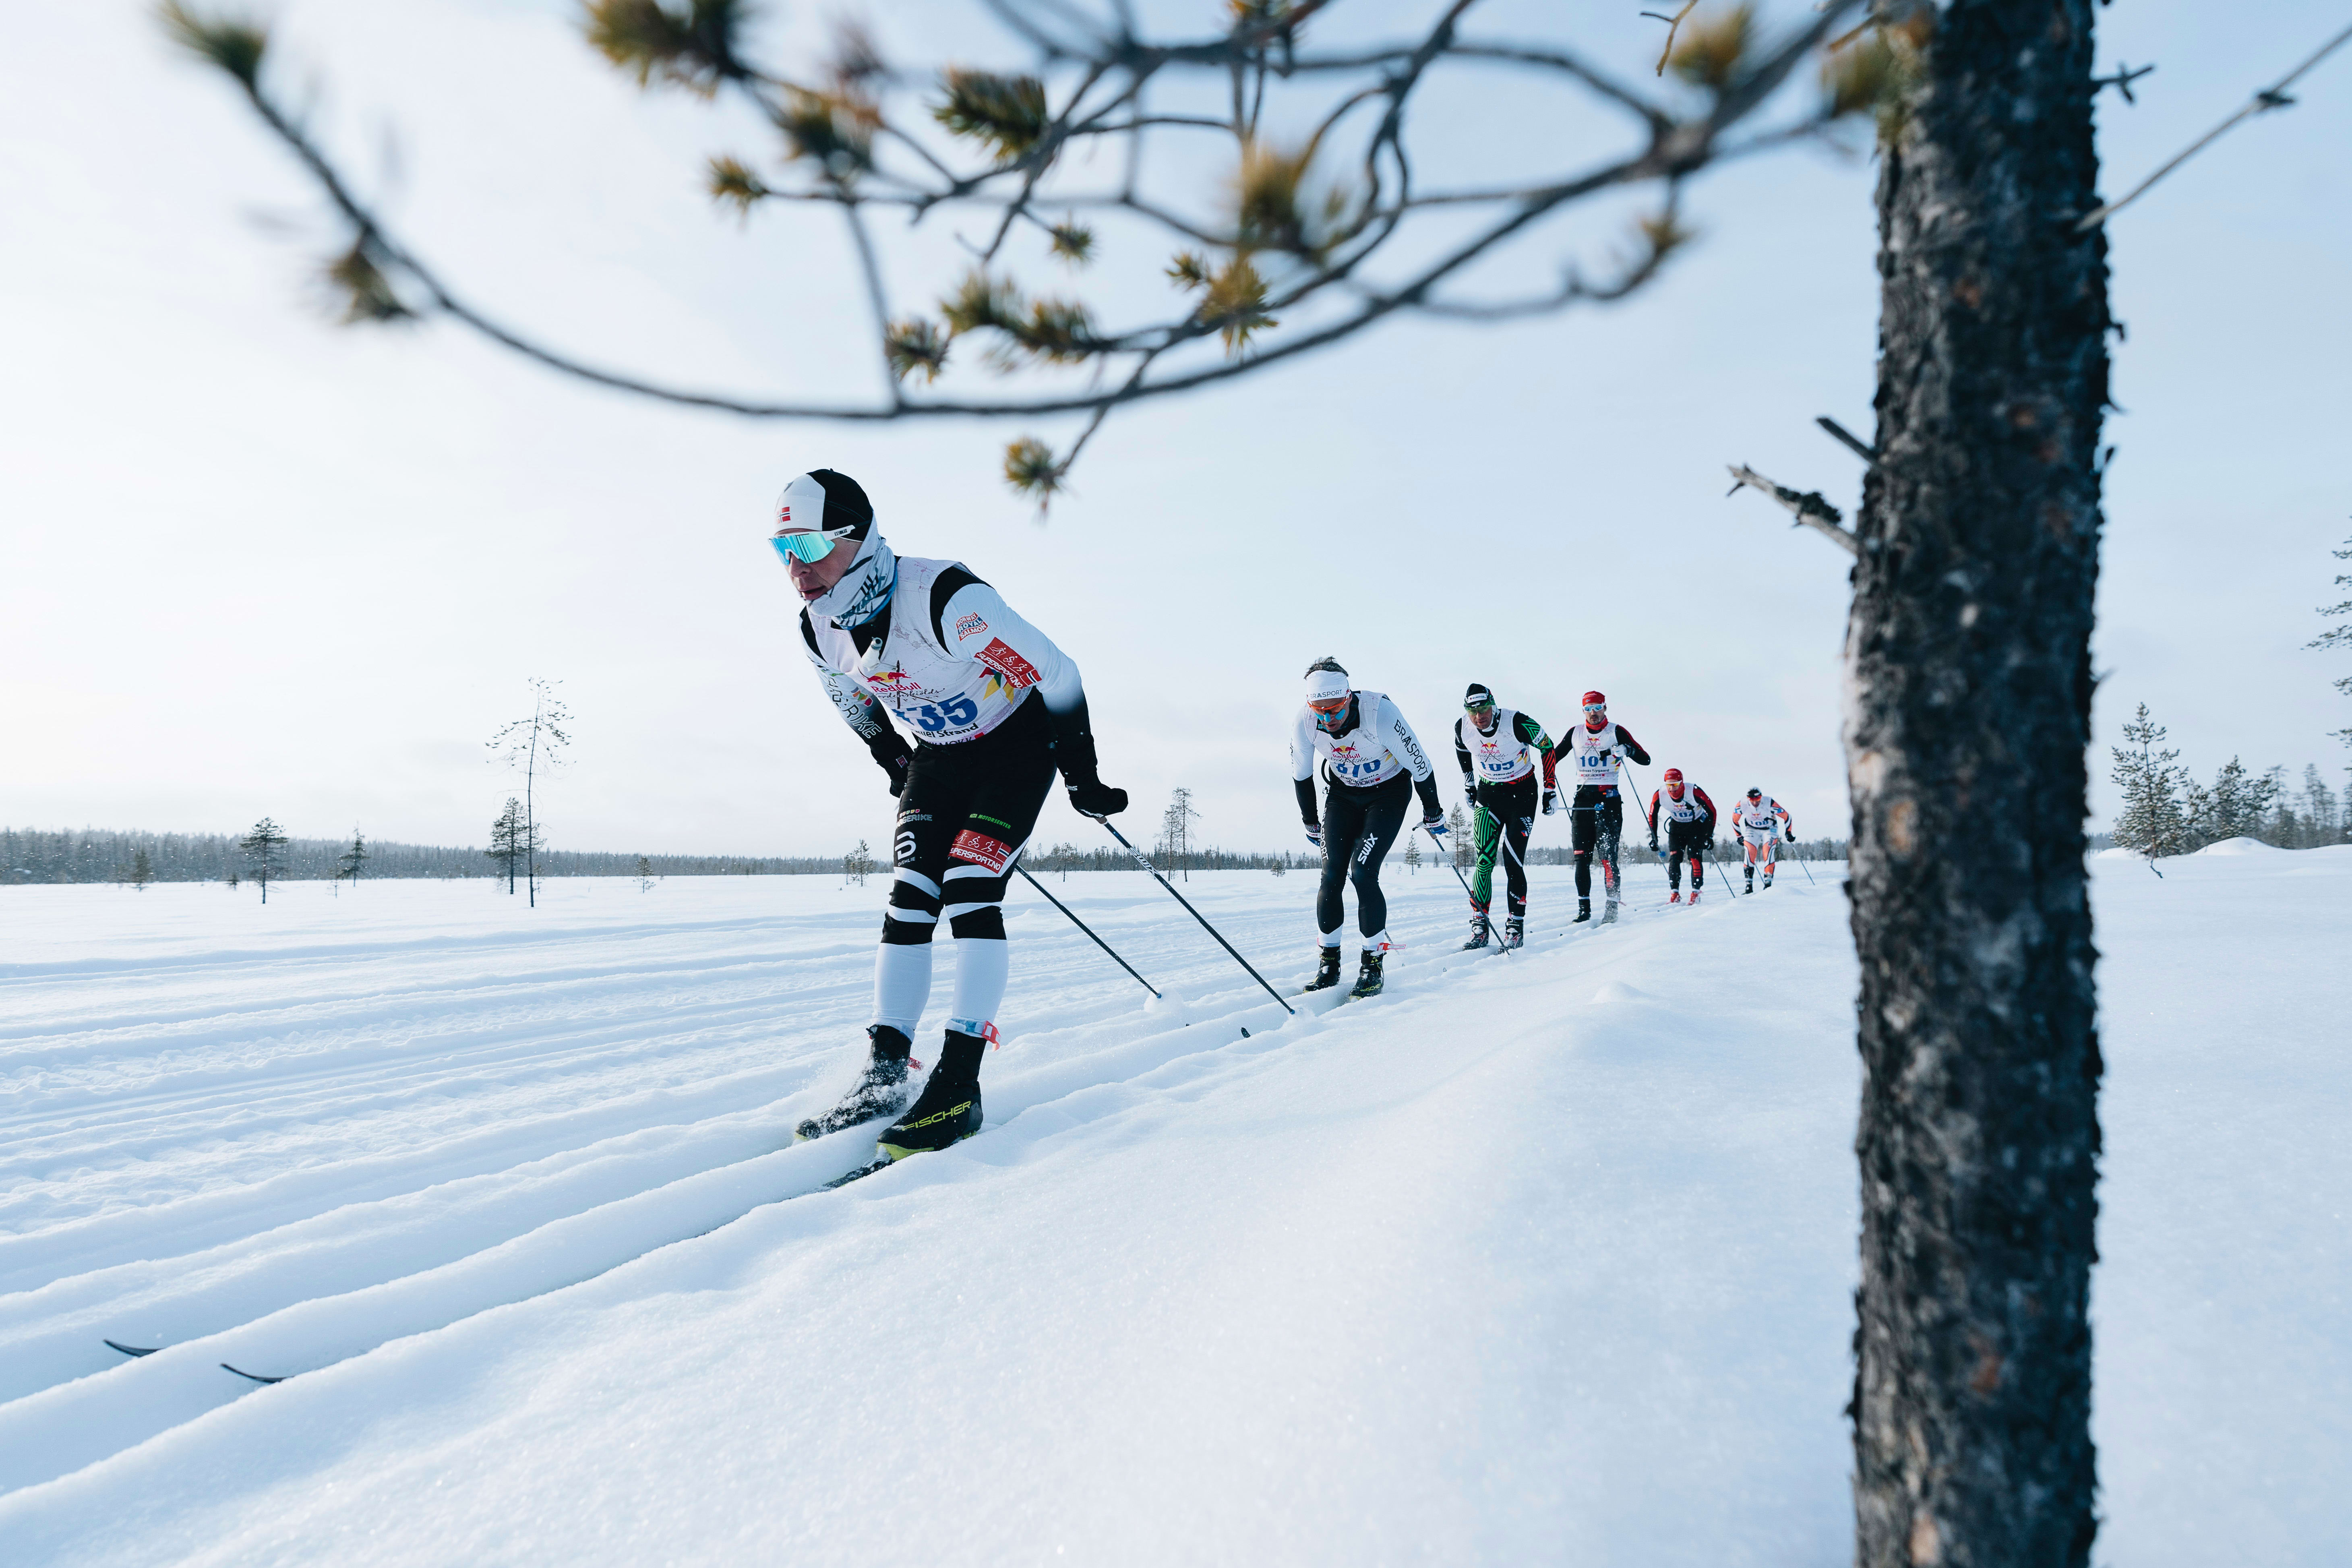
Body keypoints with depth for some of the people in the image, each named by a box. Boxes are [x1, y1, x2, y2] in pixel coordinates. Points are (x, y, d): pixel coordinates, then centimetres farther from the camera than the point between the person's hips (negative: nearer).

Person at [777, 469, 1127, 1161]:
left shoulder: (944, 598, -33)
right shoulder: (819, 628, -11)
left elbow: (1054, 673, -26)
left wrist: (1084, 779, -17)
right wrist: (899, 770, 18)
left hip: (1019, 745, -6)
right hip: (934, 757, 6)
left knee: (971, 889, -19)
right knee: (909, 900, -6)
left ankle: (959, 1085, -14)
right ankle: (884, 1076, -1)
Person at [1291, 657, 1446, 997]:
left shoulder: (1380, 714, -34)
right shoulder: (1305, 722, -22)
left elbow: (1420, 766, -19)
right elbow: (1301, 775, -2)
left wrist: (1433, 816, -7)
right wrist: (1311, 823, 8)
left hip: (1389, 792, -4)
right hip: (1343, 793, 4)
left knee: (1362, 873, -17)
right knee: (1332, 876, -6)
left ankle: (1373, 963, -3)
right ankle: (1328, 963, 7)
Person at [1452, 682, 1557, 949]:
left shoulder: (1518, 723, -24)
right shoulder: (1463, 727, -12)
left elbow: (1546, 747, -7)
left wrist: (1550, 788, -4)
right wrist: (1468, 782, 18)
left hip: (1522, 794, -3)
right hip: (1488, 794, 3)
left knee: (1513, 862, -10)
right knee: (1484, 861, -6)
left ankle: (1516, 927, -1)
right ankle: (1479, 927, -2)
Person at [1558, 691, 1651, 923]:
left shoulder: (1617, 732, 0)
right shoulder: (1575, 733, 10)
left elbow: (1645, 760, -3)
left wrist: (1627, 750, -23)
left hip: (1609, 799, -3)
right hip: (1582, 798, 3)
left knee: (1608, 856, -10)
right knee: (1581, 857, -1)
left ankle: (1612, 908, -7)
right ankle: (1584, 908, 2)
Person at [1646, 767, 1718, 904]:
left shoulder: (1695, 792, -30)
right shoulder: (1660, 795, -22)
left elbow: (1712, 811, -18)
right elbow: (1652, 816, -3)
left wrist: (1709, 836, -17)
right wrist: (1654, 838, -5)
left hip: (1698, 825, -3)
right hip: (1677, 826, 3)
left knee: (1695, 857, -14)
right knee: (1674, 857, -11)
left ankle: (1696, 893, -5)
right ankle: (1675, 894, -7)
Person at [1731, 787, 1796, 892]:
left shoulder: (1769, 803, -30)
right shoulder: (1742, 805, -23)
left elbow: (1786, 816, -14)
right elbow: (1735, 820, -2)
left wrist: (1789, 832, -2)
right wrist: (1739, 836, 6)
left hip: (1770, 829, -2)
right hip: (1752, 829, 2)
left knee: (1768, 855, -19)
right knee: (1749, 855, -13)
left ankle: (1768, 884, -12)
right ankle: (1749, 886, -8)